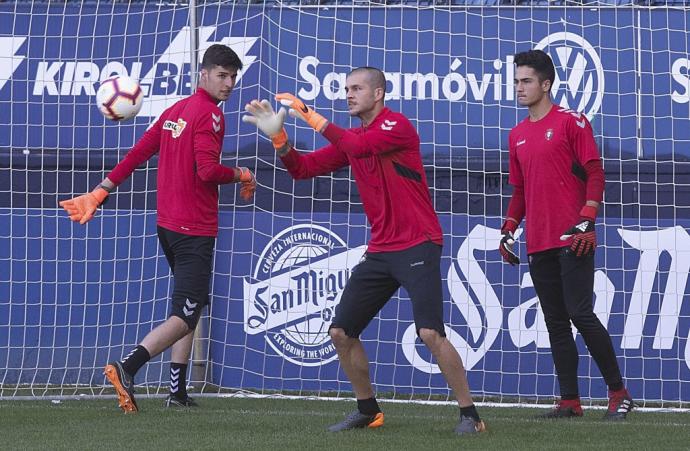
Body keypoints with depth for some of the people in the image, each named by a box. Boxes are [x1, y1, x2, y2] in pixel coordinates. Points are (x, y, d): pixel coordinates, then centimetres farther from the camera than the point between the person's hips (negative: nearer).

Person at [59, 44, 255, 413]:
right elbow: (208, 170, -23)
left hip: (167, 226, 9)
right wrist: (241, 176, -4)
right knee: (185, 316, -10)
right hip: (195, 230, -9)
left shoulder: (174, 111, 14)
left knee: (188, 309, 18)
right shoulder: (210, 114, -12)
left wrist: (100, 192, 17)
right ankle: (127, 368, -27)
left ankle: (178, 391, 17)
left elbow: (136, 154, 15)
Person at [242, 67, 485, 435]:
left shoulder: (397, 126, -9)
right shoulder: (350, 138, 13)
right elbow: (303, 168, 10)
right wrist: (277, 135, -5)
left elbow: (359, 146, -26)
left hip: (417, 247, -8)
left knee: (430, 333, -20)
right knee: (341, 332, 7)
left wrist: (310, 115, -20)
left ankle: (469, 414, -9)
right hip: (379, 251, 8)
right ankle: (368, 410, 23)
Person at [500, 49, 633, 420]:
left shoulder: (571, 122, -2)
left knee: (580, 313, -11)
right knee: (555, 323, 5)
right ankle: (570, 401, 7)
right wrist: (508, 229, 13)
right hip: (538, 244, 6)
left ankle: (618, 392, -2)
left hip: (572, 239, -6)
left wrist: (586, 220, -16)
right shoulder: (517, 135, 16)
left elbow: (595, 173, -6)